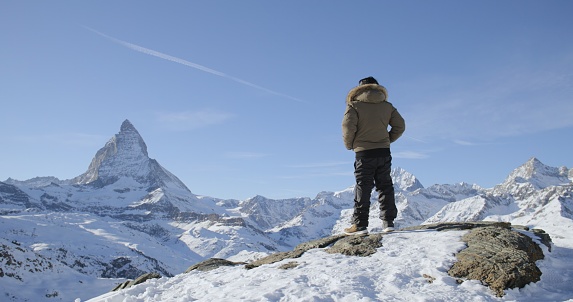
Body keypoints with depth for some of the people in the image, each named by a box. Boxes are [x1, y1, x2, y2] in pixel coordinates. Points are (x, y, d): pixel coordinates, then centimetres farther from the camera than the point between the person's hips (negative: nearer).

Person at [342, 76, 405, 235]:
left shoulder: (355, 105, -3)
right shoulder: (387, 106, 11)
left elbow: (348, 126, -14)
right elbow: (400, 126, 9)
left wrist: (349, 144, 1)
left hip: (364, 152, -4)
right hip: (384, 151, 4)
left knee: (362, 188, -1)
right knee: (385, 187, 10)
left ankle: (360, 224, -3)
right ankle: (388, 221, 9)